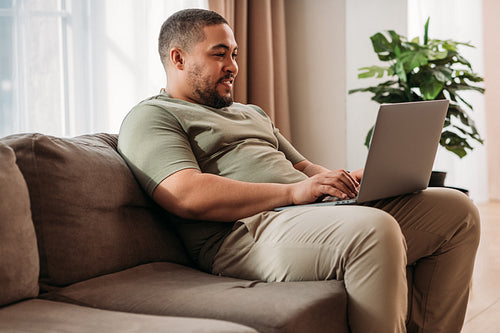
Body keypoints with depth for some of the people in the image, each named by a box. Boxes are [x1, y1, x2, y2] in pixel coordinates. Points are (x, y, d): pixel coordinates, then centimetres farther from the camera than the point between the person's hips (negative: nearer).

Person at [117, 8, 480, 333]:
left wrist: (346, 179, 6)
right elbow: (187, 197, -13)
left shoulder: (251, 113, 33)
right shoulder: (150, 117, 4)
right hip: (245, 231, -9)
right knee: (375, 230, -37)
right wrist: (294, 191, -16)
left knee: (457, 209, 0)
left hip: (315, 212, 9)